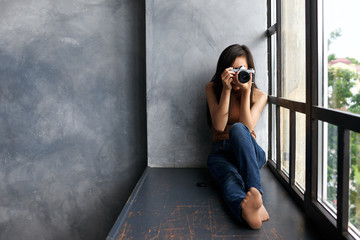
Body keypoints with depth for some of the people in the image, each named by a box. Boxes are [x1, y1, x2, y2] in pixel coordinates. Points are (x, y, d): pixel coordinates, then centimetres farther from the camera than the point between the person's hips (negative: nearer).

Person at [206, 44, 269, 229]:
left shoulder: (259, 96, 6)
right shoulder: (213, 88, 5)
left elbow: (247, 127, -11)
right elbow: (219, 126, -8)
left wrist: (246, 91, -15)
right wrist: (226, 89, -15)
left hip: (249, 152, 0)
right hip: (221, 153, 0)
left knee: (238, 129, -36)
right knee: (231, 179, -36)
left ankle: (254, 192, -56)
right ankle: (246, 210, -70)